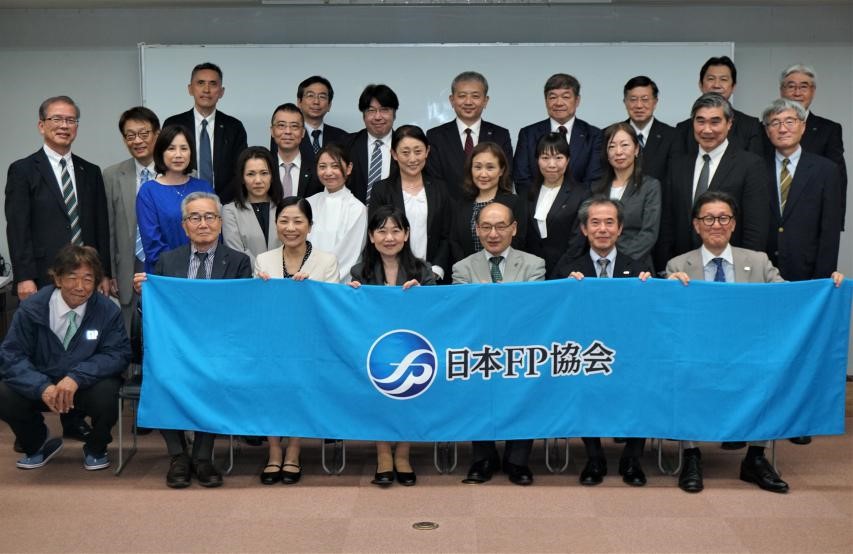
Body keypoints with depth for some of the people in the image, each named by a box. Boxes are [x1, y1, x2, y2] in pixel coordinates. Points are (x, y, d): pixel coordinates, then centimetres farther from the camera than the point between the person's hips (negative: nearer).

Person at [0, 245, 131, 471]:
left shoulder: (108, 310, -11)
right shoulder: (32, 308, -10)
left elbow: (118, 354, -14)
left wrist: (77, 378, -30)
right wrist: (42, 387, -31)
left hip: (88, 385, -1)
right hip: (42, 384, 1)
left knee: (106, 394, -34)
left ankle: (95, 448, 3)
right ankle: (37, 444, 9)